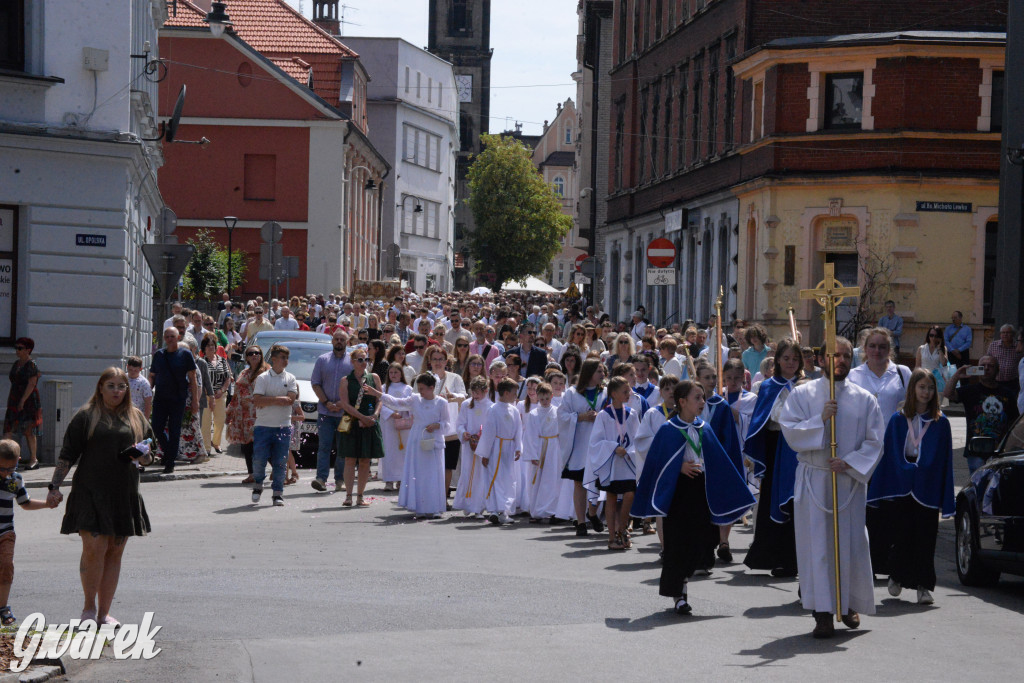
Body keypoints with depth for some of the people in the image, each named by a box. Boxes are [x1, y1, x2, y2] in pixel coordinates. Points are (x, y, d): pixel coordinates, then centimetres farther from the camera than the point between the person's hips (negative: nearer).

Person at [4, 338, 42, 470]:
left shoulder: (32, 365, -10)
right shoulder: (16, 364, 15)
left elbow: (31, 384, -16)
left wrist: (22, 401, -21)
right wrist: (9, 402, 17)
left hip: (29, 400, -8)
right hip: (15, 402, 8)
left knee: (29, 430, -4)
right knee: (8, 429, -3)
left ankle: (33, 459, 3)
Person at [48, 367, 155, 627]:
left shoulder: (136, 418, 14)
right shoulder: (86, 416, 2)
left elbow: (150, 454, 21)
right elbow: (67, 455, 2)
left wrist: (143, 456, -3)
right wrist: (54, 486, -6)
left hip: (124, 496, 4)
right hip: (91, 493, -4)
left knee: (114, 553, 5)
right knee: (94, 549, -13)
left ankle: (104, 613, 13)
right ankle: (89, 606, 5)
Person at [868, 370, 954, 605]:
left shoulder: (940, 423, 3)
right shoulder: (898, 420, 3)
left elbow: (944, 460, 3)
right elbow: (888, 455, 5)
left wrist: (945, 499, -1)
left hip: (927, 489, 0)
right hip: (900, 486, 0)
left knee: (924, 539, -1)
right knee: (901, 535, 4)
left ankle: (923, 586, 3)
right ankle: (897, 577, 27)